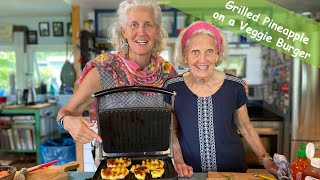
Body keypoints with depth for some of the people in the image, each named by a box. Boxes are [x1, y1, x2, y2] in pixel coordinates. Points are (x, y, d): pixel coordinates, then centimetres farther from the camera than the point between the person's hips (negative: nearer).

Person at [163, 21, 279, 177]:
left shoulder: (235, 86, -9)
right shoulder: (172, 88, -10)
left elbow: (246, 128, 4)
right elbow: (171, 131, 1)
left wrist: (266, 159, -3)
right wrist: (178, 161, -10)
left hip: (232, 170, 1)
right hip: (190, 172, 0)